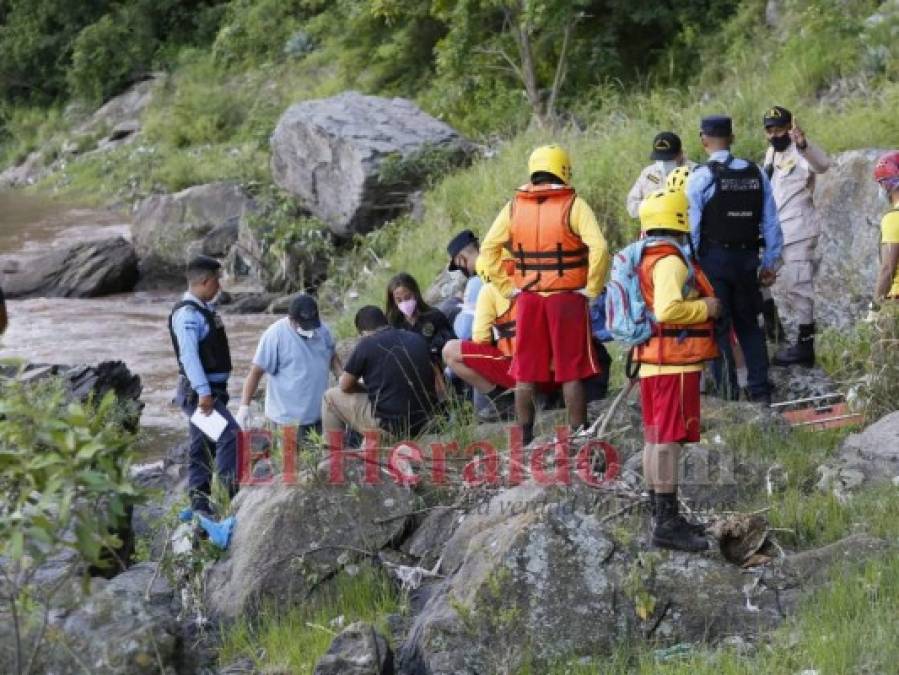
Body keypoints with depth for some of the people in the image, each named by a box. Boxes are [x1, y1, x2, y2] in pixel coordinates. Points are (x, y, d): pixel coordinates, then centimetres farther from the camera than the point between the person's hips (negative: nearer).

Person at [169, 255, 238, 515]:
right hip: (199, 391, -10)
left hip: (212, 389, 10)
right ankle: (233, 492, -22)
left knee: (202, 446, 12)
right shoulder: (187, 314, -16)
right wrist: (204, 391, -31)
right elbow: (188, 355, -25)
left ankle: (199, 503, 17)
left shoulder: (205, 310, 15)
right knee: (230, 435, -20)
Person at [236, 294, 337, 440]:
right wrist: (244, 407, -20)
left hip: (319, 414, 6)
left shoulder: (323, 330, 5)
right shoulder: (275, 335, -13)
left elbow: (332, 357, 23)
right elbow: (256, 372, -14)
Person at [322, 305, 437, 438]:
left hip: (389, 425, -6)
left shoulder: (367, 344, -5)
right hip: (423, 424, 6)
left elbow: (345, 386, 3)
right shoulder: (417, 339, 9)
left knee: (331, 396, 13)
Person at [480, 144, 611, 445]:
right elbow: (598, 248, -18)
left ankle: (525, 438, 14)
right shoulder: (573, 206, -8)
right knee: (571, 373, 2)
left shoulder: (514, 206, 4)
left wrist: (508, 287, 7)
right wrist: (591, 289, -8)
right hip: (568, 299, -3)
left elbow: (488, 249, 4)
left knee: (525, 374, 11)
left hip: (528, 300, 3)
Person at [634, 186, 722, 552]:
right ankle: (667, 522, -10)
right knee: (669, 439, -10)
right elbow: (668, 310, -28)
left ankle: (661, 516, 22)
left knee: (656, 438, 14)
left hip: (652, 362, 10)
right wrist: (706, 308, -14)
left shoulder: (646, 260, 15)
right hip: (675, 363, -10)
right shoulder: (670, 262, -16)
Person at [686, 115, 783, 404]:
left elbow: (691, 226, -12)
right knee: (748, 324, 15)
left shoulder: (700, 177, -10)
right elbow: (771, 222, 7)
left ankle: (728, 393, 0)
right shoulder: (756, 174, 4)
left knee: (717, 326, 3)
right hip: (747, 258, 4)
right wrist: (771, 262, 14)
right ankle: (760, 390, 14)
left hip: (713, 259, -4)